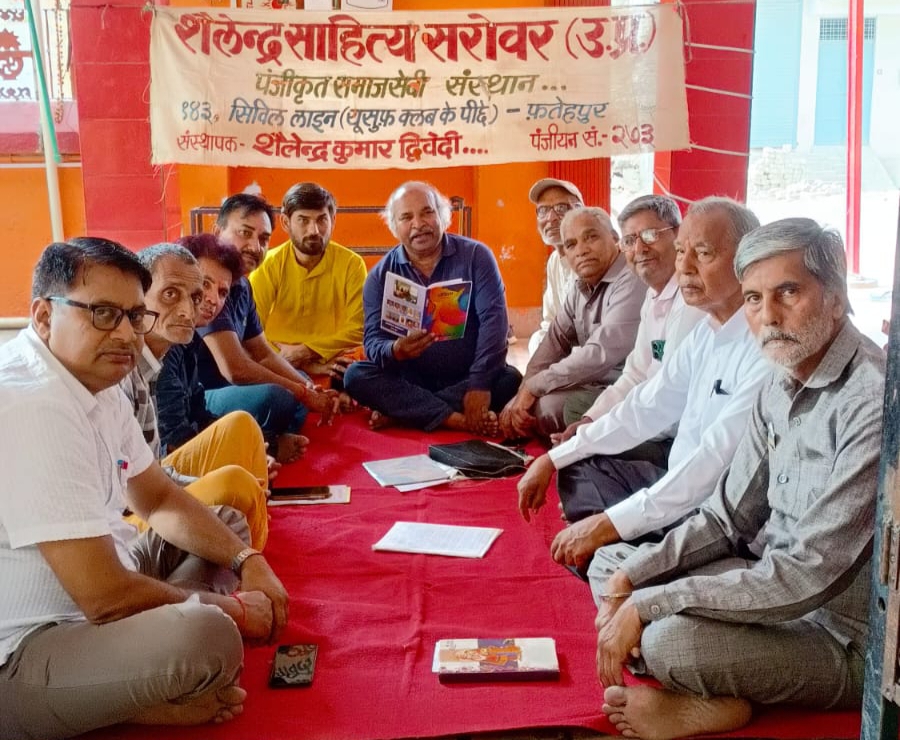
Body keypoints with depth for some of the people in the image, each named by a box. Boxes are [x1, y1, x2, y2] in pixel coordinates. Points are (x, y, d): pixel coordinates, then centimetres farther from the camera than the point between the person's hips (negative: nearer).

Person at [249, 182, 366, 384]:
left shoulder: (351, 264, -3)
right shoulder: (268, 265, -4)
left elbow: (358, 330, -7)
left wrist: (305, 352, -17)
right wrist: (306, 365, -20)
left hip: (334, 364, 1)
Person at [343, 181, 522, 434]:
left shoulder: (475, 256, -4)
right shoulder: (381, 276, 1)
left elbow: (493, 318, -14)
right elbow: (373, 341, -7)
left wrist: (480, 384, -27)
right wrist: (396, 350, -33)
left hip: (465, 379, -1)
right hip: (410, 380, 1)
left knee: (510, 379, -29)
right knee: (356, 375, -23)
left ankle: (399, 410, -23)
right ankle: (458, 420, -31)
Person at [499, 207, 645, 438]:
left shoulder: (631, 281, -19)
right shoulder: (581, 288, 12)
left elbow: (601, 354, -27)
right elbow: (554, 343, 9)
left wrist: (533, 387, -20)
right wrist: (523, 393, -8)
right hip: (594, 385, 9)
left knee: (548, 406, -23)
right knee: (520, 407, 1)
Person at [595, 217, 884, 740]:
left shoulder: (873, 402, -26)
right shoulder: (782, 388, 3)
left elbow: (806, 576, -28)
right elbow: (728, 520, 8)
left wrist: (646, 605, -24)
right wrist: (630, 579, -6)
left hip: (848, 640, -9)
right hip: (776, 585, 9)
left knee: (671, 641, -32)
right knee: (607, 568, 6)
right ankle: (715, 696, -6)